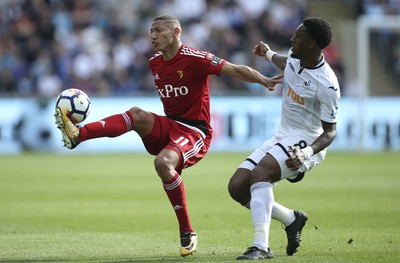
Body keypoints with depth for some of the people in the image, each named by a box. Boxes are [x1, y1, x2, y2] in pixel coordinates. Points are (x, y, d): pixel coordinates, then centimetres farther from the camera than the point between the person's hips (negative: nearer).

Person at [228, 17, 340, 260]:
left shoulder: (327, 85, -23)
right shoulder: (294, 57, -1)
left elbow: (330, 131, -18)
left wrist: (306, 153, -35)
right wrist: (269, 54, 46)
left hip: (306, 141, -9)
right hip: (283, 137, 9)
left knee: (260, 172, -34)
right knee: (237, 187, -1)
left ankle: (262, 246, -39)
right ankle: (292, 218, 16)